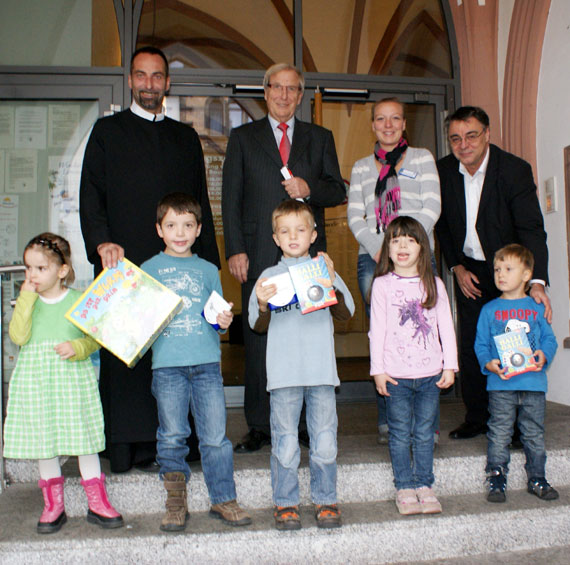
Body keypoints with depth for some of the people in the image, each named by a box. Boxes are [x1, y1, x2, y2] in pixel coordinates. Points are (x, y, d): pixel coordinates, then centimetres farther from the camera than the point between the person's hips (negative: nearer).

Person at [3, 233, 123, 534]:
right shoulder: (26, 302, 5)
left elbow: (95, 337, 0)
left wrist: (77, 347, -20)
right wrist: (27, 297, -13)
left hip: (73, 380, -2)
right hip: (36, 381, 2)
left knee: (84, 438, 3)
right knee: (44, 441, 10)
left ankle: (97, 502, 16)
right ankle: (53, 504, 25)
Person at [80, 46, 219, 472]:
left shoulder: (186, 137, 20)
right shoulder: (107, 131, 12)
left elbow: (200, 202, 17)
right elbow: (91, 196, 3)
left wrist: (208, 261, 7)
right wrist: (102, 242, -15)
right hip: (123, 262, -2)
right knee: (124, 352, -2)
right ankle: (125, 448, 7)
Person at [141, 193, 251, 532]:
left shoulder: (208, 270, 15)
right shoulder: (150, 268, 10)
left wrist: (225, 321, -3)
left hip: (207, 362, 1)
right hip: (167, 364, -1)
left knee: (216, 437, 1)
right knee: (172, 437, 4)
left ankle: (224, 500, 15)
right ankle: (176, 504, 18)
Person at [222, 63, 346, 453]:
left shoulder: (320, 138, 17)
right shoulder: (243, 138, 13)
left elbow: (338, 191, 13)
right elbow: (231, 198, 6)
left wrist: (310, 188, -9)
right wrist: (235, 249, -4)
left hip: (308, 253, 1)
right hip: (260, 254, -1)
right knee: (259, 340, -1)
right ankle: (260, 427, 8)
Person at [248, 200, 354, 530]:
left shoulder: (325, 270, 10)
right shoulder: (270, 276, 9)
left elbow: (347, 313, -2)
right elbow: (259, 326, 5)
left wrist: (330, 283, -17)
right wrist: (262, 305, -16)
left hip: (322, 370, 1)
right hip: (283, 373, 0)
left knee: (325, 441, 6)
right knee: (285, 443, 4)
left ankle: (326, 501, 21)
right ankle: (286, 503, 18)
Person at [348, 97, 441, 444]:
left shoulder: (422, 158, 14)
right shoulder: (361, 167, 19)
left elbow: (432, 208, 2)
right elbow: (354, 216, 9)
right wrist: (379, 249, -7)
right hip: (373, 258, 2)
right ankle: (388, 422, 5)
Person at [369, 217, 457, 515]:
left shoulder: (434, 284, 6)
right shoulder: (382, 285, 0)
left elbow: (446, 327, 8)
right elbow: (377, 330, -2)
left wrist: (449, 366, 4)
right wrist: (378, 369, -6)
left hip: (430, 374, 2)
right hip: (396, 376, -2)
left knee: (424, 433, 9)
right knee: (400, 434, 5)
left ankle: (424, 485, 22)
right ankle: (405, 487, 18)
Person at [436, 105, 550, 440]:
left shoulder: (515, 169, -18)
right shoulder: (443, 171, -6)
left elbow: (532, 229, -24)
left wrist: (537, 282, -36)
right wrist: (456, 267, -2)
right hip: (469, 271, 3)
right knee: (471, 347, 2)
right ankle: (476, 419, 14)